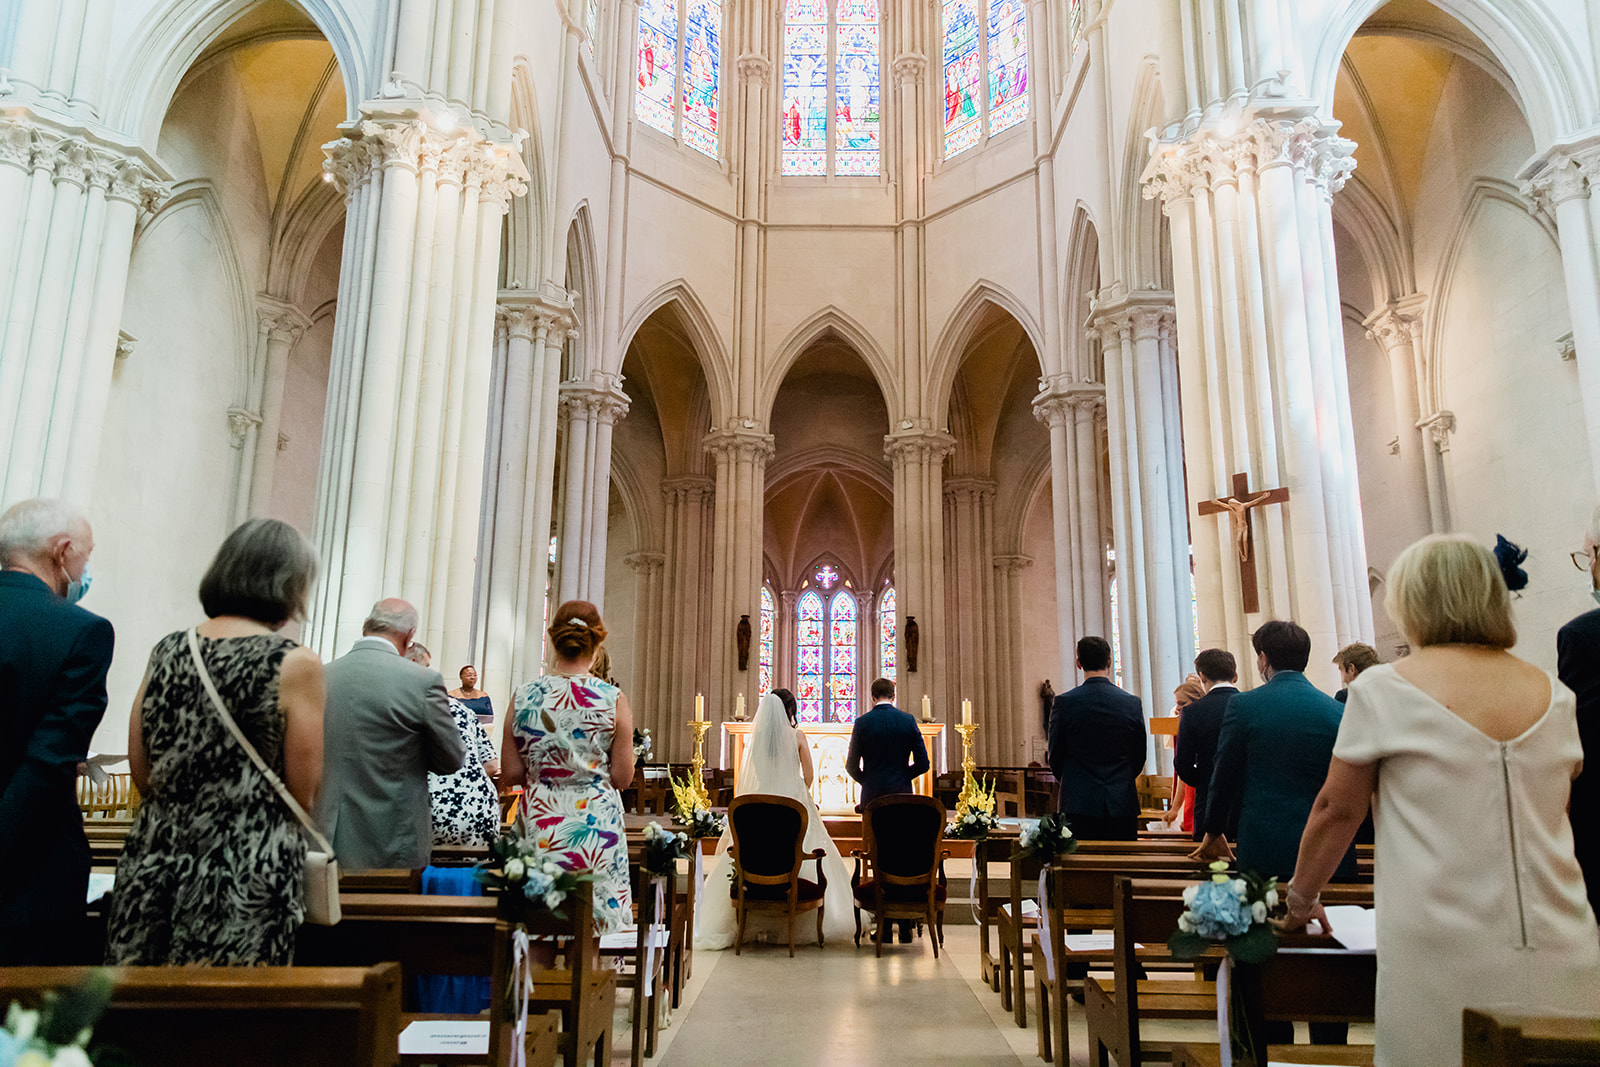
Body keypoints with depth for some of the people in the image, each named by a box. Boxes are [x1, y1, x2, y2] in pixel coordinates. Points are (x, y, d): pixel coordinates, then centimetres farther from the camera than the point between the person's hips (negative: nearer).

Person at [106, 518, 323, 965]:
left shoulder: (166, 651, 4)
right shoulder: (295, 664, -13)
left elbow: (142, 777, 10)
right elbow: (304, 795, -10)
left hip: (154, 863, 6)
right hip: (249, 874, -5)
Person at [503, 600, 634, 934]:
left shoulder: (523, 696, -3)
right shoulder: (612, 699, -9)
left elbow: (511, 772, 2)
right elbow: (622, 777, -6)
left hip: (538, 822, 3)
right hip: (596, 824, -2)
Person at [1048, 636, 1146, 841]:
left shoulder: (1064, 702, -6)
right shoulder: (1133, 703, -1)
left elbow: (1055, 757, 2)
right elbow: (1139, 757, 8)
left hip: (1078, 803, -2)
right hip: (1123, 804, 2)